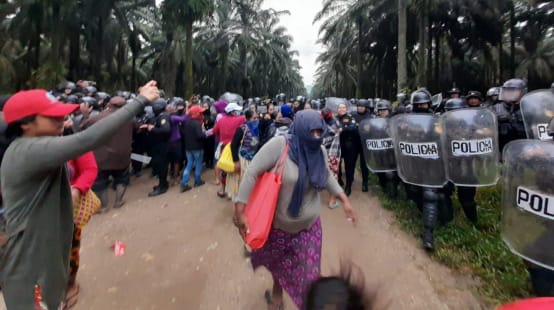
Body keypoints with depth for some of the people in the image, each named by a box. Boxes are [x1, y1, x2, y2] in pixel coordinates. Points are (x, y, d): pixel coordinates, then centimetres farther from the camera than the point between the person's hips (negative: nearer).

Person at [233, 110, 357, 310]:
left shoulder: (320, 150, -8)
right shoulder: (279, 145, -25)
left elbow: (327, 175, 11)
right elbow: (252, 173, -23)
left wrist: (345, 200, 7)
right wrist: (240, 210, -25)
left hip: (309, 226, 3)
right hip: (278, 224, -3)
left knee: (309, 274, 8)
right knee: (278, 263, 21)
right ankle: (277, 289, 55)